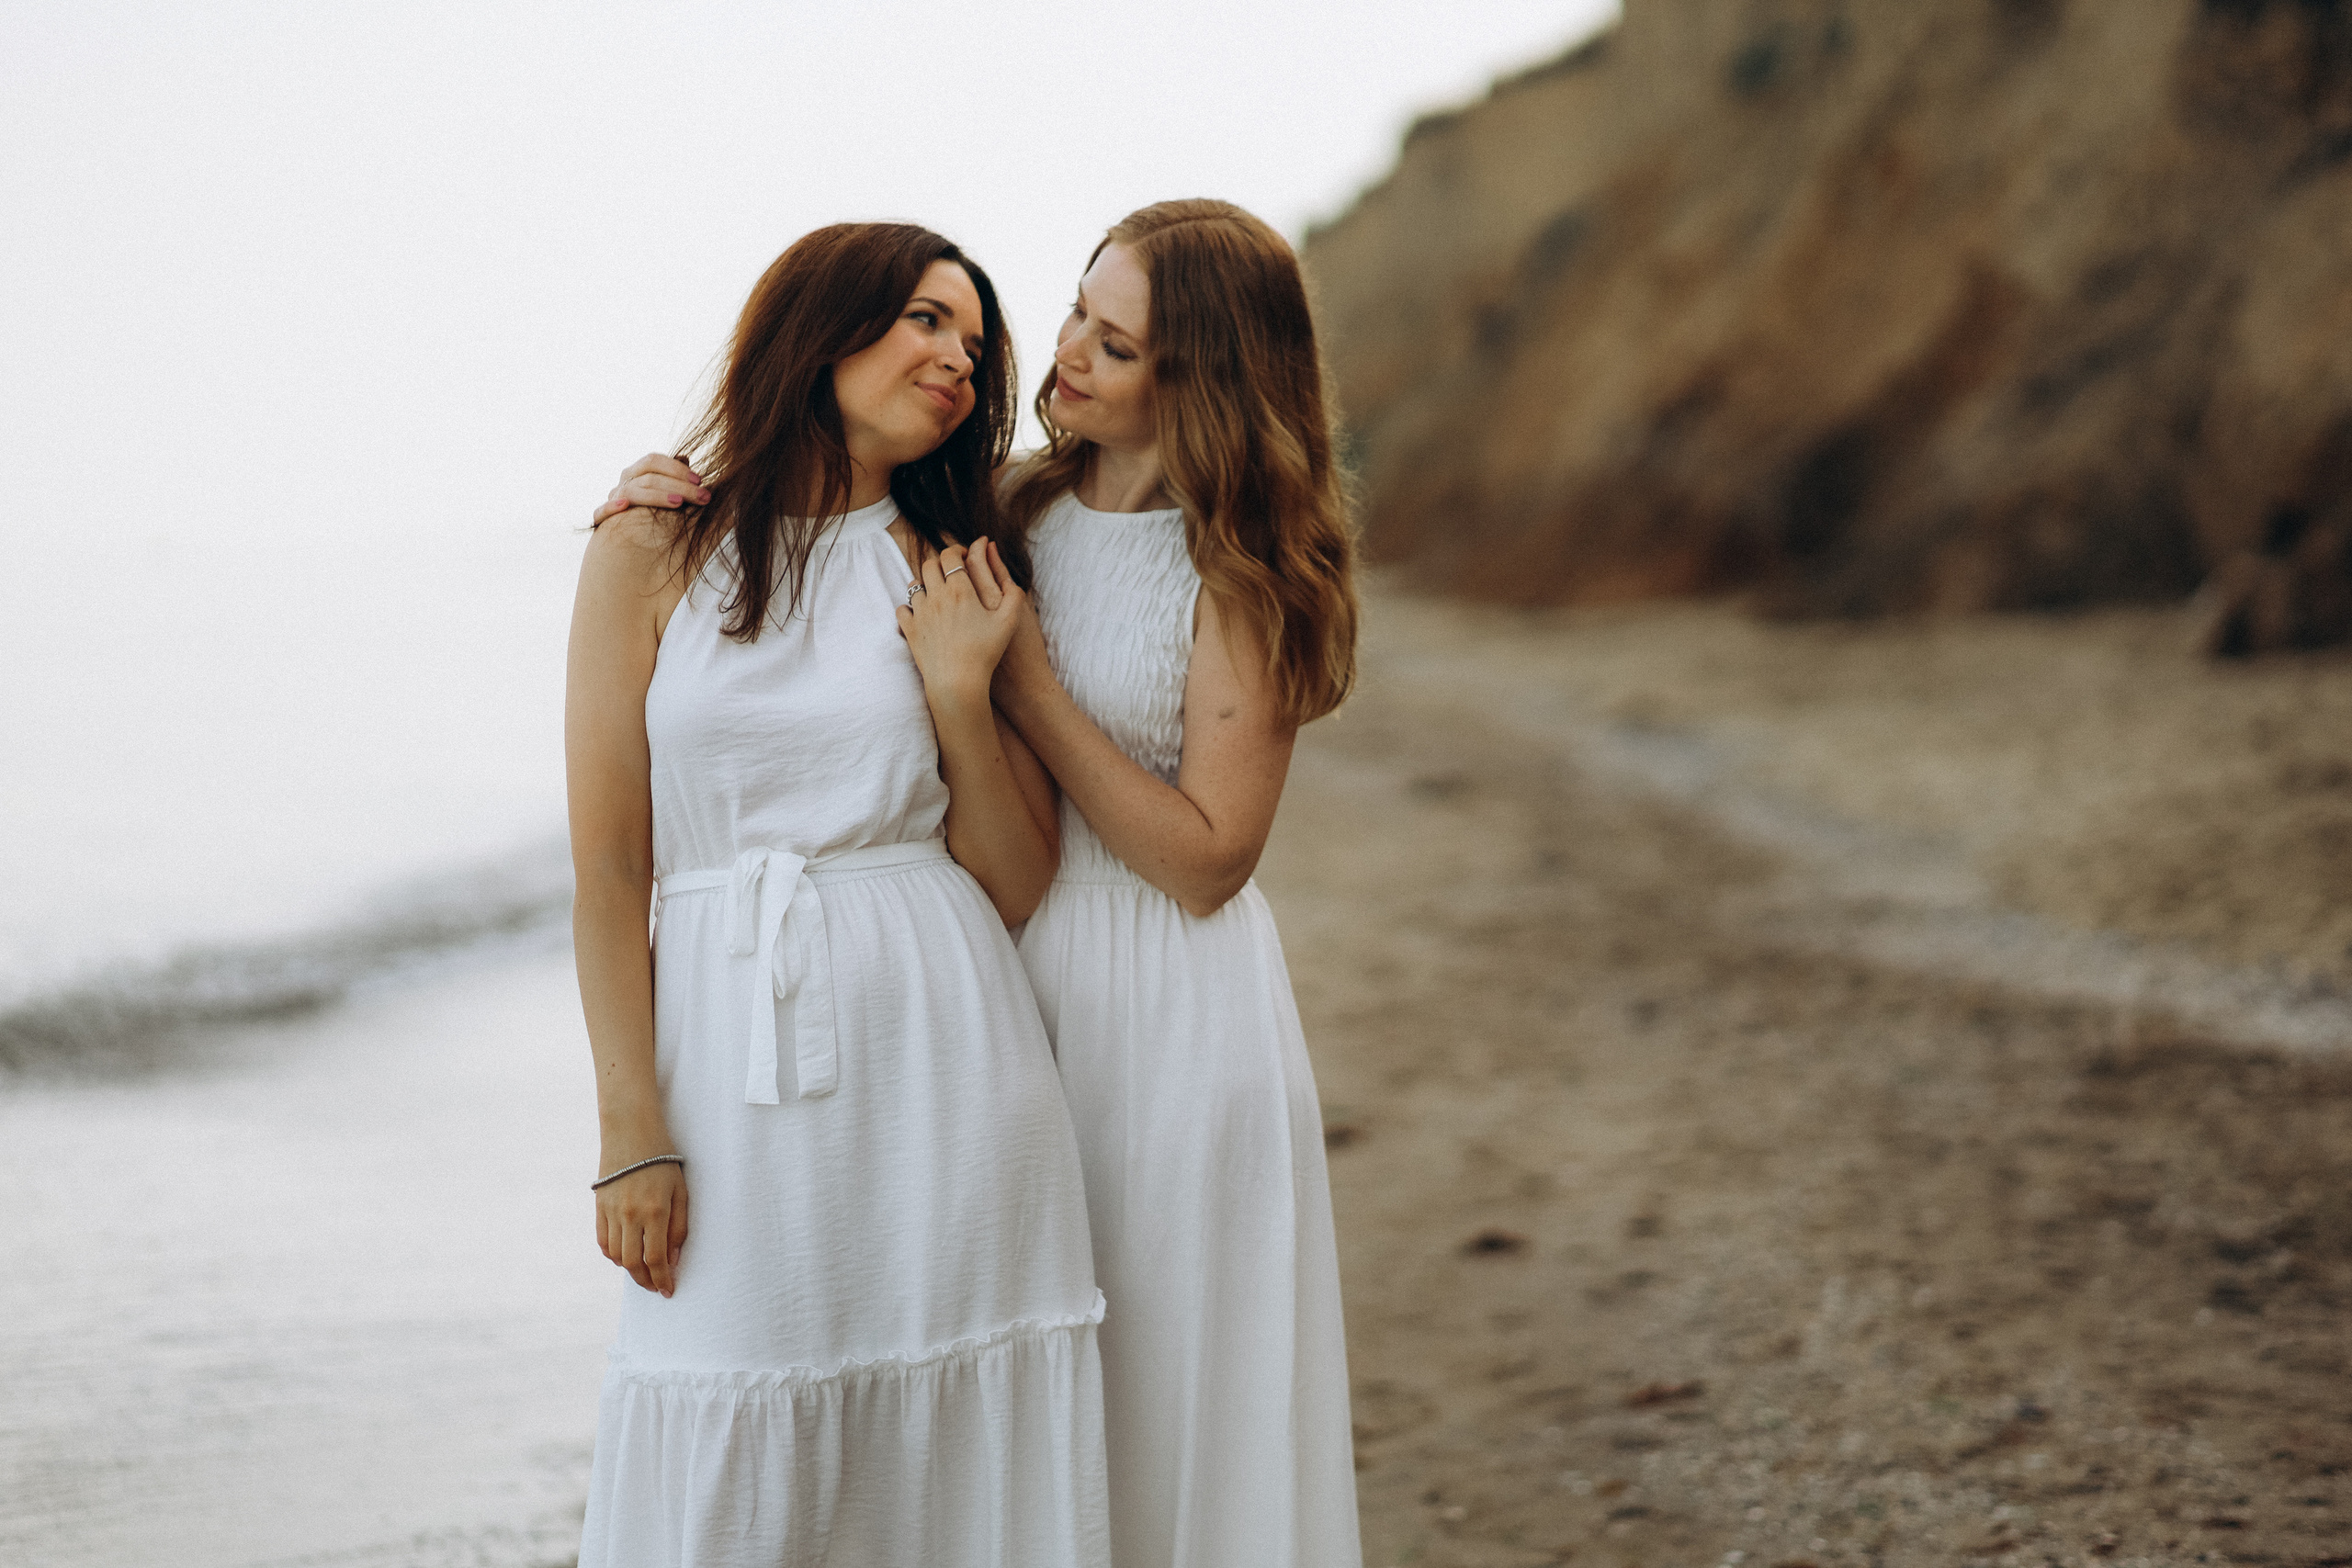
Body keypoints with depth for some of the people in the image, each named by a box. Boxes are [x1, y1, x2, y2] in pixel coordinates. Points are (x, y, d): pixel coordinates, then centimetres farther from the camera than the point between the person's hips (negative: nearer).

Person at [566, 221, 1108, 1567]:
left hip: (942, 1056, 2)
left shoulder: (955, 581, 10)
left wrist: (960, 693, -7)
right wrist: (633, 1136, -6)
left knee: (955, 1457, 5)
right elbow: (609, 868, 0)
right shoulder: (655, 553, 3)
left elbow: (1015, 890, 6)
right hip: (738, 1055, -2)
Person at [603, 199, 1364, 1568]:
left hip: (1171, 1014, -5)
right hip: (1004, 977, 6)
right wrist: (686, 502, -2)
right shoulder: (1015, 510, 4)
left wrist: (1026, 684, -17)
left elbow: (1206, 860, -15)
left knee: (1172, 1408, 4)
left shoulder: (1241, 576, -12)